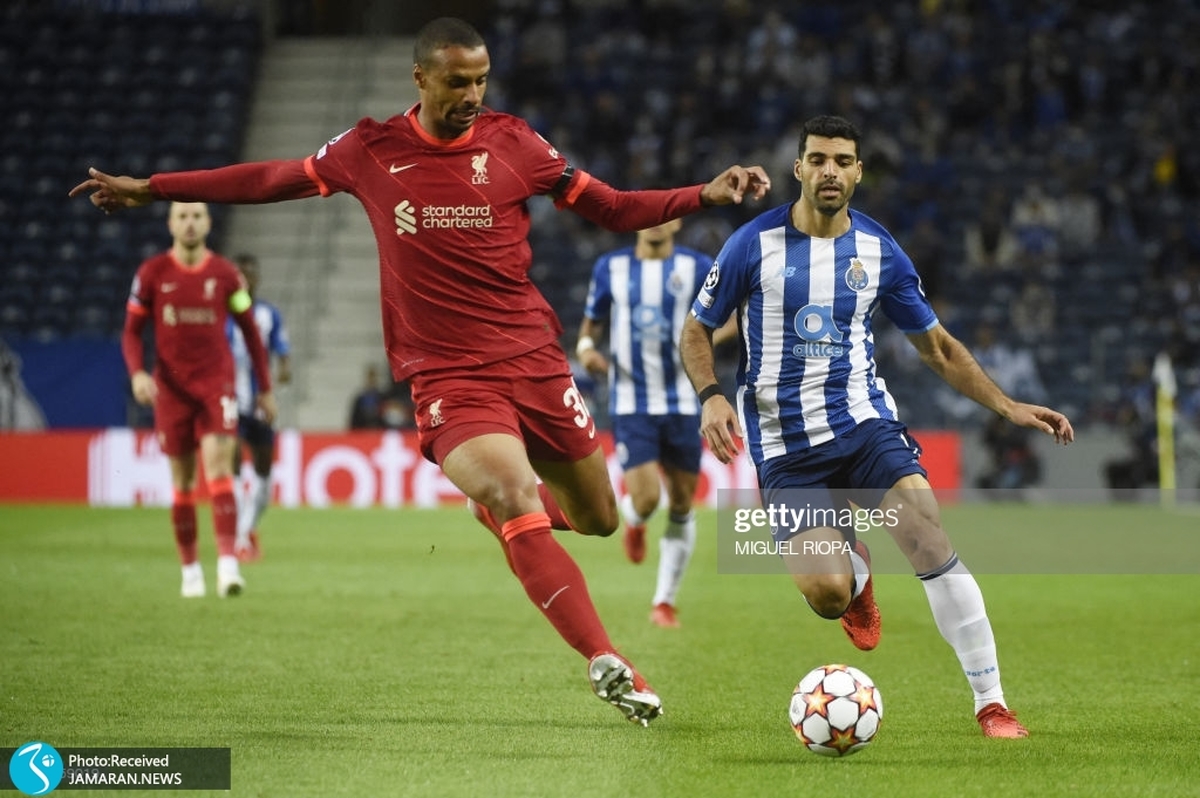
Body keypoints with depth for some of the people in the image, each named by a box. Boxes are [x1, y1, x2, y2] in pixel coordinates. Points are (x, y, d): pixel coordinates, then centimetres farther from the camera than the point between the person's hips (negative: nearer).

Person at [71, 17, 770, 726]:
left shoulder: (511, 142, 2)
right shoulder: (370, 151, 2)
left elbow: (614, 209, 6)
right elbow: (272, 180, 16)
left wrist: (707, 195, -8)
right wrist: (150, 188, 19)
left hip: (533, 360, 2)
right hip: (448, 378, -2)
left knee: (599, 519, 9)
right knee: (517, 508, -25)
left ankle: (497, 496, 42)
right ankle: (608, 665, -24)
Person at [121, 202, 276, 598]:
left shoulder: (226, 274, 1)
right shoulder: (152, 273, 1)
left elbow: (250, 330, 11)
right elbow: (132, 332, 4)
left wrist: (265, 388, 12)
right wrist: (137, 373, -15)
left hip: (216, 385, -1)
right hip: (171, 388, 1)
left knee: (218, 469, -16)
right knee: (182, 483, 6)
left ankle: (228, 565, -23)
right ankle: (190, 569, 17)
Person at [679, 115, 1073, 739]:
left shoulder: (879, 253, 3)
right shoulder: (755, 244, -4)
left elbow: (938, 348, 14)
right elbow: (696, 332, 5)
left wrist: (1007, 406, 3)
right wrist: (711, 397, -15)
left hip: (864, 423, 2)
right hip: (785, 446, -1)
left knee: (931, 541, -23)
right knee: (827, 594, -18)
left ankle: (991, 702, -14)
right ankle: (855, 572, 24)